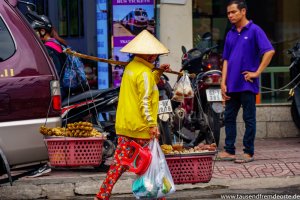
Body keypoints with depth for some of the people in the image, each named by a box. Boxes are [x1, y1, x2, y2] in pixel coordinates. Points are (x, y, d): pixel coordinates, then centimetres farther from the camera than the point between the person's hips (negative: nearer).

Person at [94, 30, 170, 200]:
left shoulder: (131, 67, 12)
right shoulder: (144, 73, -15)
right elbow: (145, 101, -21)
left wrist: (158, 72, 21)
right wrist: (152, 124, -23)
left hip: (124, 125, 8)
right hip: (141, 128, -8)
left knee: (120, 162, 6)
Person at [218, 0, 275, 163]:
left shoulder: (254, 31, -7)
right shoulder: (230, 34, 12)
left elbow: (269, 51, -15)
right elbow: (226, 60, 13)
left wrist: (257, 72, -15)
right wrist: (223, 83, 3)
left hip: (247, 84, -6)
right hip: (232, 85, 6)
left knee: (249, 119, 1)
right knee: (229, 117, 8)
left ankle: (248, 152, 6)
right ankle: (229, 151, 14)